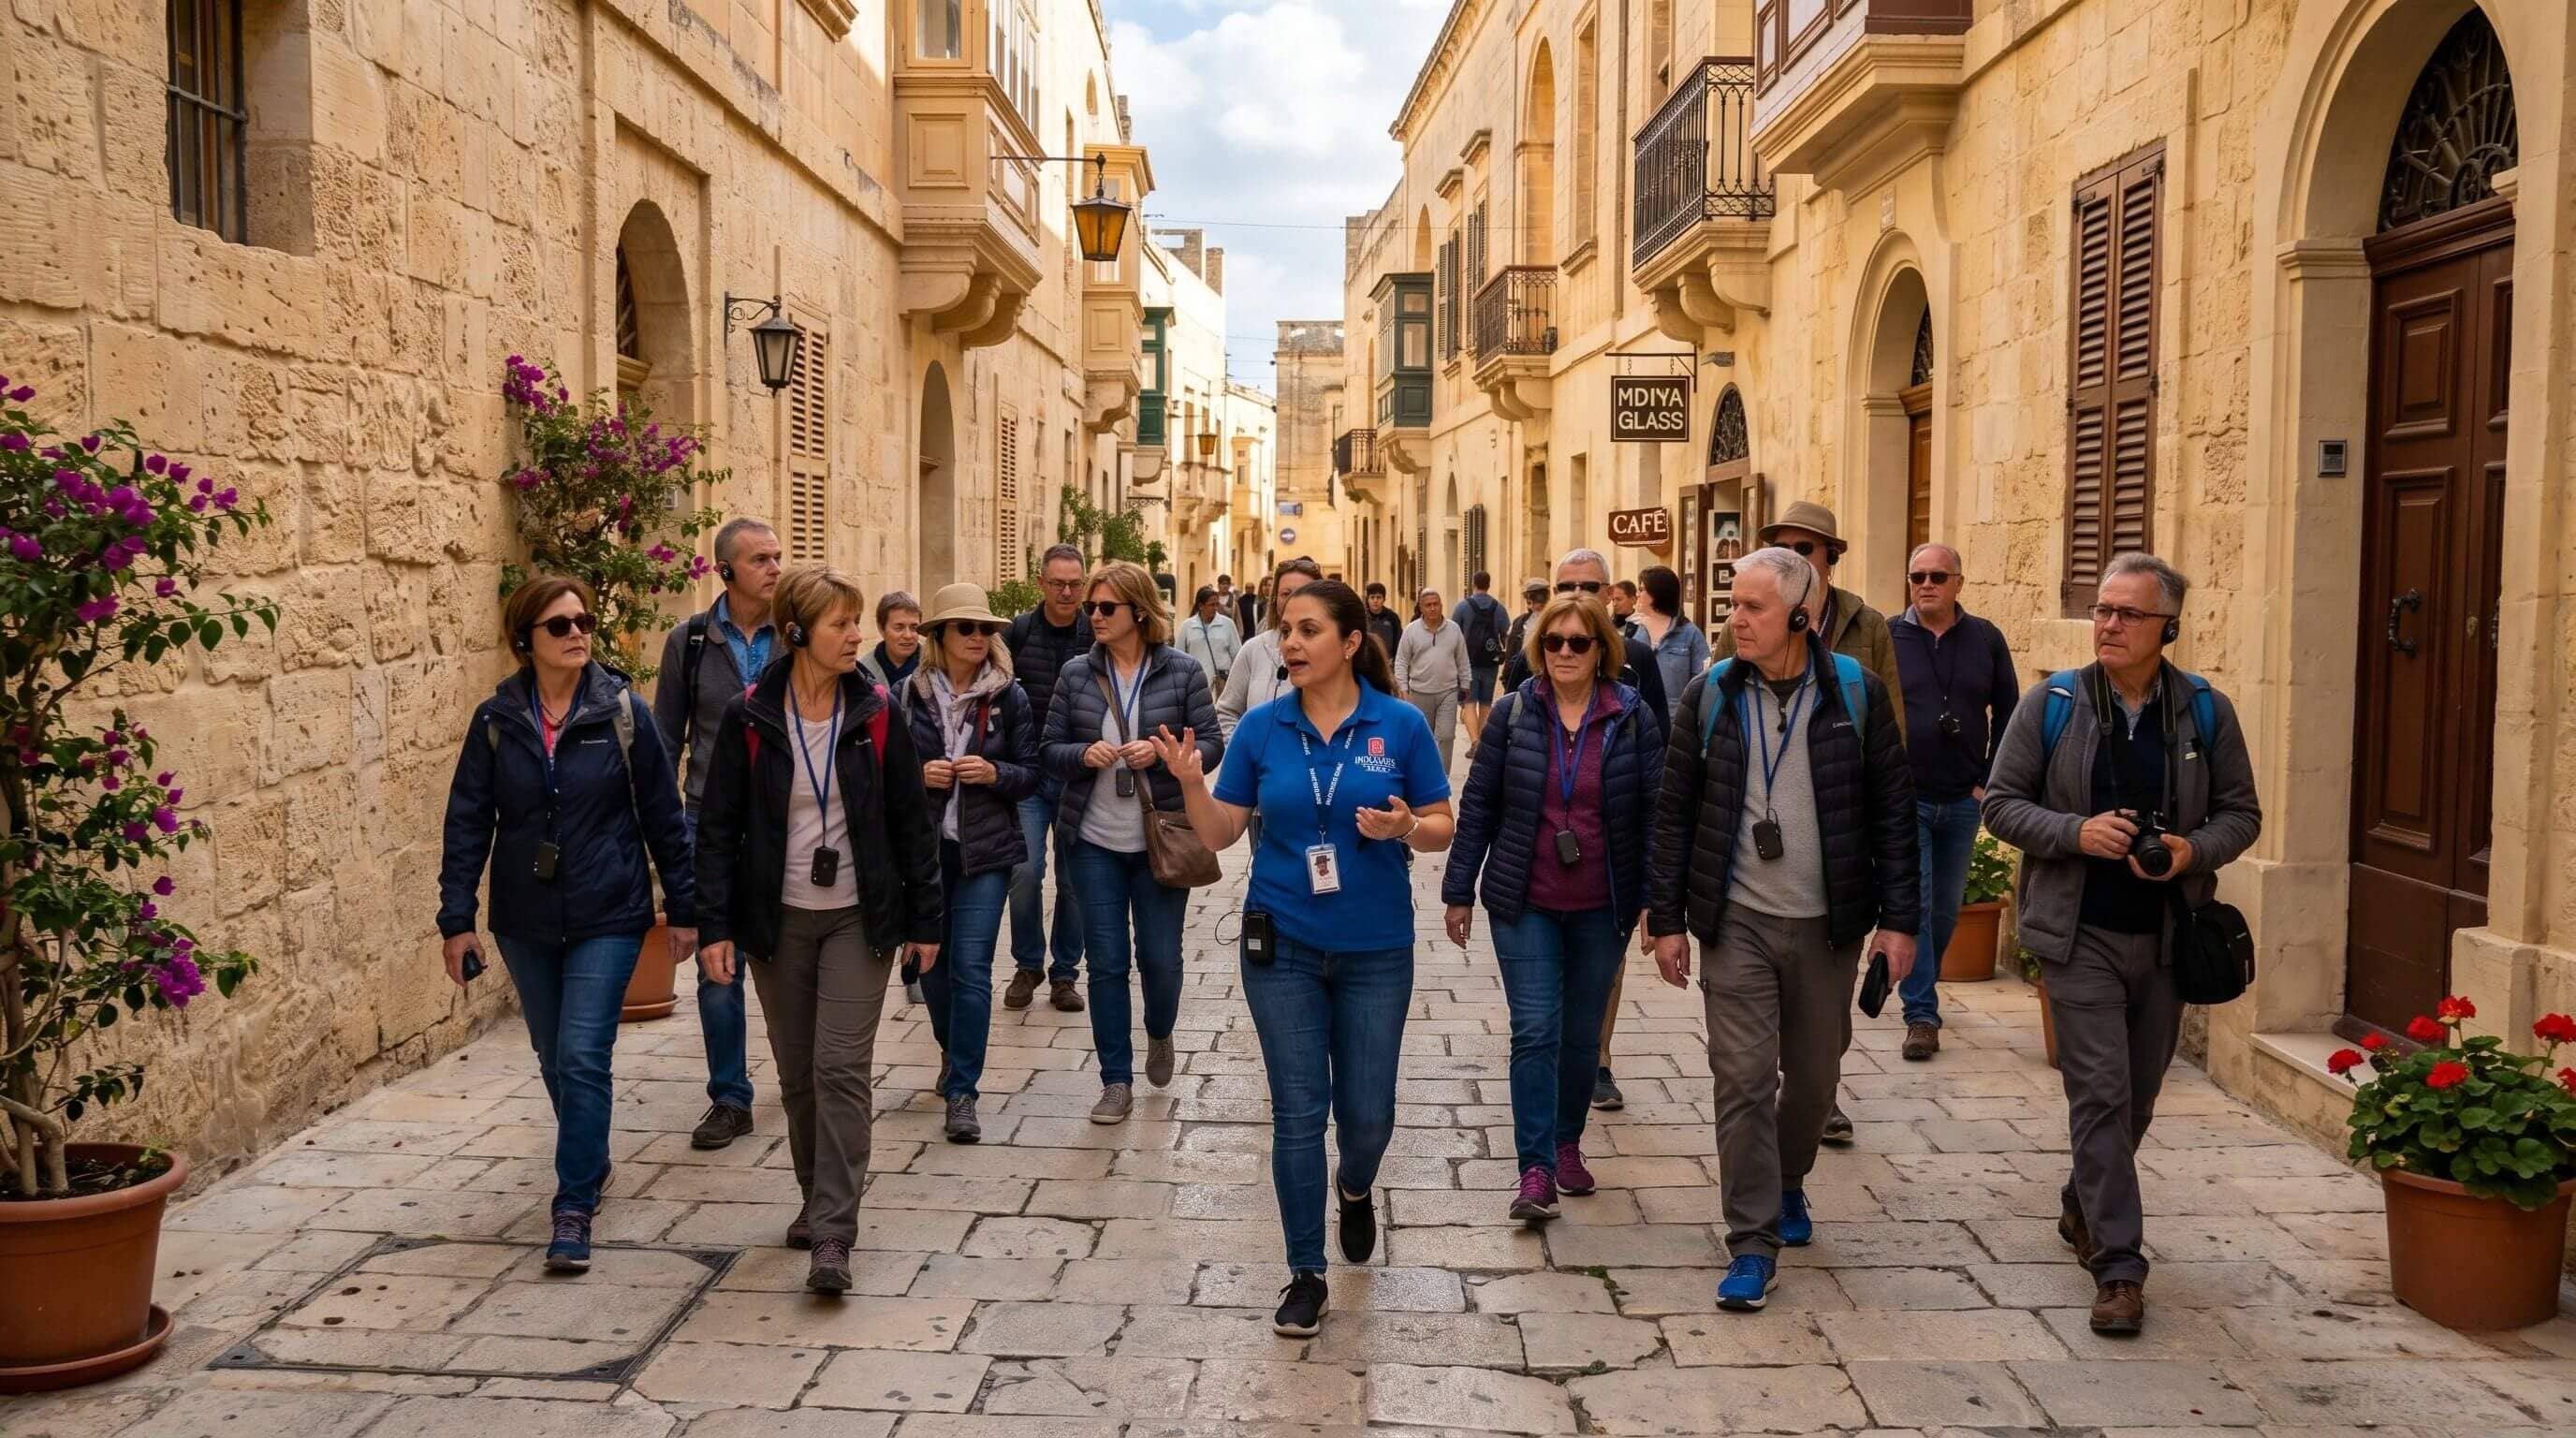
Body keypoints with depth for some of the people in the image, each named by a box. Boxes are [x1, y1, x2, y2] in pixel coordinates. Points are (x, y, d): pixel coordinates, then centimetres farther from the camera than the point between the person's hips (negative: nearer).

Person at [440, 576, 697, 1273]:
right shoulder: (496, 721, -1)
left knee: (584, 1058, -10)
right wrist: (456, 917, -3)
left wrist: (683, 908, 0)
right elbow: (468, 822, 2)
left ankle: (574, 1208, -2)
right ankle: (590, 1161, 39)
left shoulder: (622, 712, -6)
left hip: (607, 918, -3)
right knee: (555, 1059, 16)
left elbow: (663, 816, -2)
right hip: (526, 922, 3)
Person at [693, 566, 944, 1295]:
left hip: (858, 918, -1)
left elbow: (911, 821, 1)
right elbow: (719, 825, -2)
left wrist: (924, 919, 2)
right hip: (778, 920, 1)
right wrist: (716, 926, -7)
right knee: (796, 1074, 11)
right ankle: (818, 1198, 31)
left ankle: (832, 1234, -6)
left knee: (841, 1070, -9)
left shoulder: (877, 714, -4)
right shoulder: (749, 717, -5)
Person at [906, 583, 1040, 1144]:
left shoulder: (1009, 697, 0)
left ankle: (961, 1091, -1)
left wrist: (994, 773, -17)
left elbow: (1030, 775, 3)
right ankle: (952, 1051, 41)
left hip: (985, 849, -2)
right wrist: (918, 776, -14)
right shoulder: (909, 695, 1)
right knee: (932, 961, 13)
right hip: (922, 846, 2)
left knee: (971, 967, -8)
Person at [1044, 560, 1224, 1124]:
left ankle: (1159, 1034, 39)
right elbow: (1050, 750, 5)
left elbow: (1211, 744, -3)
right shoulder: (1076, 673, 2)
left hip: (1160, 840, -1)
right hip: (1095, 843, 1)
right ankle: (1117, 1082, 16)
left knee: (1160, 957, 6)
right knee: (1106, 962, 4)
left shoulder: (1182, 671, -3)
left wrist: (1161, 752, -20)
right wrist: (1084, 753, -16)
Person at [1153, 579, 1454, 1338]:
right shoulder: (1261, 727, -3)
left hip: (1376, 948, 0)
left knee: (1367, 1113, 9)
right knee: (1298, 1112, 4)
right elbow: (1220, 833, -1)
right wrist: (1191, 783, -20)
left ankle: (1355, 1187, 45)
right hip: (1283, 944, 1)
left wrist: (1404, 827, -22)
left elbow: (1442, 828, -1)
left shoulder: (1401, 726, -7)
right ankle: (1306, 1272, 18)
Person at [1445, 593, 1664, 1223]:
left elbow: (1655, 812, -1)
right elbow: (1478, 805, 2)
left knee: (1583, 1036, 12)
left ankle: (1567, 1144, 31)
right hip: (1526, 907, -1)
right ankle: (1536, 1170, -3)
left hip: (1603, 909, 1)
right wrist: (1459, 892, 2)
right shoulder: (1513, 713, -3)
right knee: (1535, 1033, -6)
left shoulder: (1635, 718, -3)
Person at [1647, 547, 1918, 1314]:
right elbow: (1674, 811, 2)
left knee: (1814, 1073, 15)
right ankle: (1752, 1242, 6)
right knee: (1743, 1078, -3)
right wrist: (1667, 917, -1)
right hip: (1736, 920, -1)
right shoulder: (1710, 694, -3)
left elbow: (1892, 809, 0)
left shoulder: (1856, 692, -4)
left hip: (1826, 923, 1)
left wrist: (1899, 916, -3)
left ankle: (1788, 1183, 42)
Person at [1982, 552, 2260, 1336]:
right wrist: (2077, 832, -19)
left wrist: (2193, 851, -15)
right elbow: (2002, 802, -2)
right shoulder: (2052, 703, -4)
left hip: (2168, 937, 3)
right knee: (2101, 1095, -8)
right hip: (2082, 933, -3)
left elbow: (2240, 813, 7)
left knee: (2137, 1097, 16)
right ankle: (2118, 1267, -2)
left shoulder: (2206, 711, 1)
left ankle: (2084, 1207, 40)